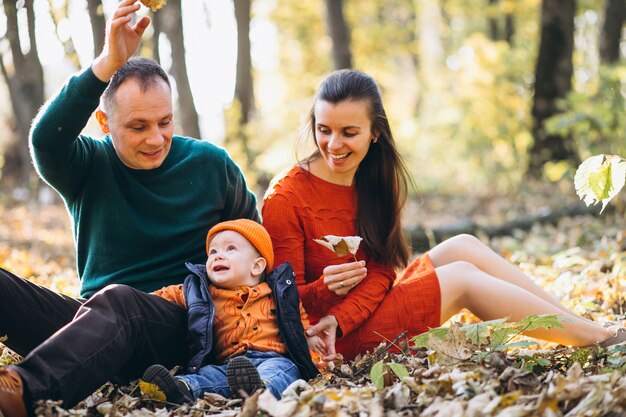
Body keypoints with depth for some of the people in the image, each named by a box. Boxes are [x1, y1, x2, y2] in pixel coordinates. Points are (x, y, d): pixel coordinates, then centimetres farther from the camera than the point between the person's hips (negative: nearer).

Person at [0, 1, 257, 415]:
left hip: (179, 328, -2)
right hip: (97, 321, 3)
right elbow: (46, 138, -18)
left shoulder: (211, 164, 8)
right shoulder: (90, 166, 6)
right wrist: (109, 64, -28)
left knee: (117, 300, -39)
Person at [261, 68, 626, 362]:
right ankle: (596, 337, -6)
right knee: (460, 277, -14)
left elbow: (381, 271, -4)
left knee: (462, 247, -4)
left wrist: (340, 317, -22)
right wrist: (326, 290, -35)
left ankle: (594, 329, -2)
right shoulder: (285, 199, -17)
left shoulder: (374, 180, 3)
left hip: (370, 307, 7)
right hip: (336, 342, -7)